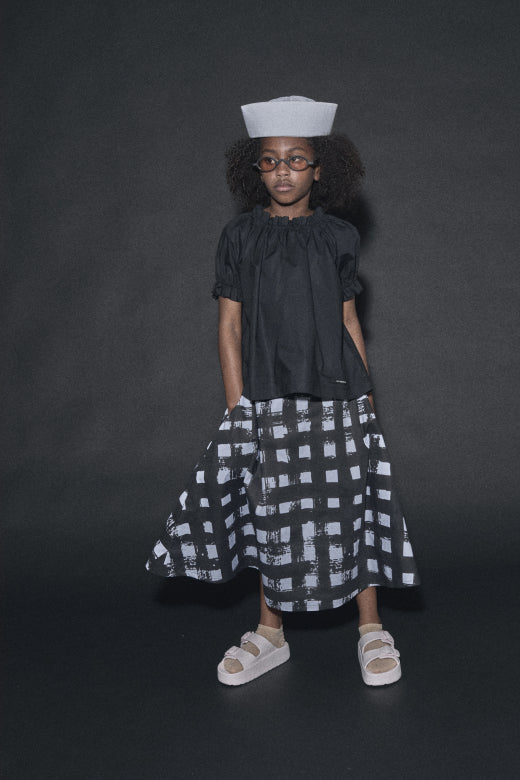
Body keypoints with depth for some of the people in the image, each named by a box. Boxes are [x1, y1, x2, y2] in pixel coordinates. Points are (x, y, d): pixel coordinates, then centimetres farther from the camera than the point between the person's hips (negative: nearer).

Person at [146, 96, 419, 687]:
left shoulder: (338, 238, 5)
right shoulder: (240, 238, 2)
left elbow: (348, 320, 9)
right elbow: (229, 325, 1)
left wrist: (366, 394, 5)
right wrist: (237, 405, -4)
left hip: (336, 394, 0)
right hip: (267, 397, 0)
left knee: (352, 503, 2)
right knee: (273, 511, 7)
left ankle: (372, 631, 17)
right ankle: (269, 635, 21)